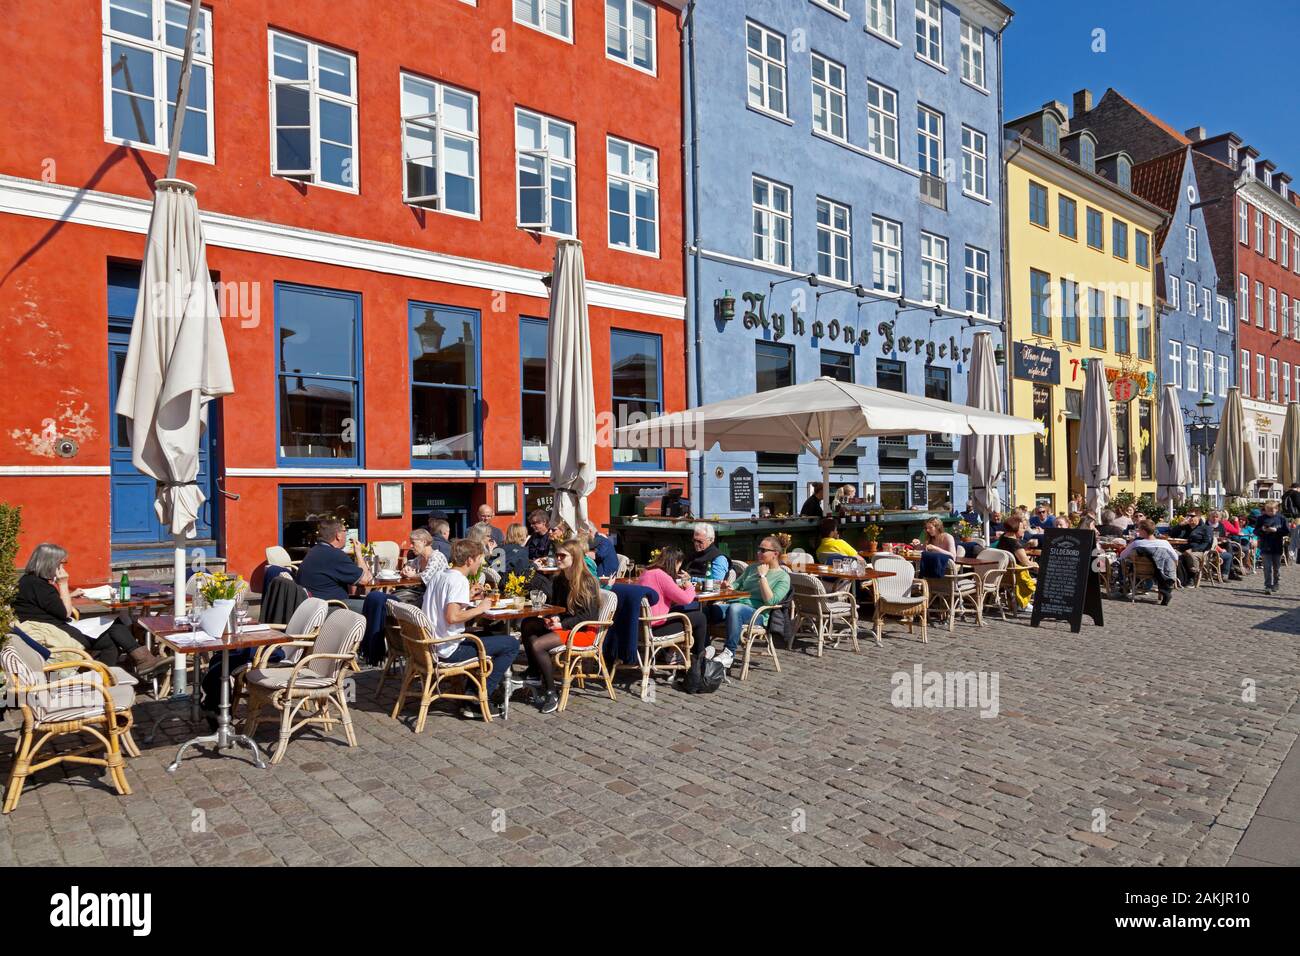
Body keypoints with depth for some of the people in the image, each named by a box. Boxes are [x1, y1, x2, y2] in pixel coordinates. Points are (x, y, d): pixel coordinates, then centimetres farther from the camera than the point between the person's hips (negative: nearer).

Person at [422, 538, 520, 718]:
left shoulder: (437, 576, 10)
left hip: (431, 645, 10)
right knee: (511, 644, -5)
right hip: (449, 650, -10)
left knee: (488, 636, 30)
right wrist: (480, 608, -16)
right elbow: (452, 617, -30)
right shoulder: (459, 580, -18)